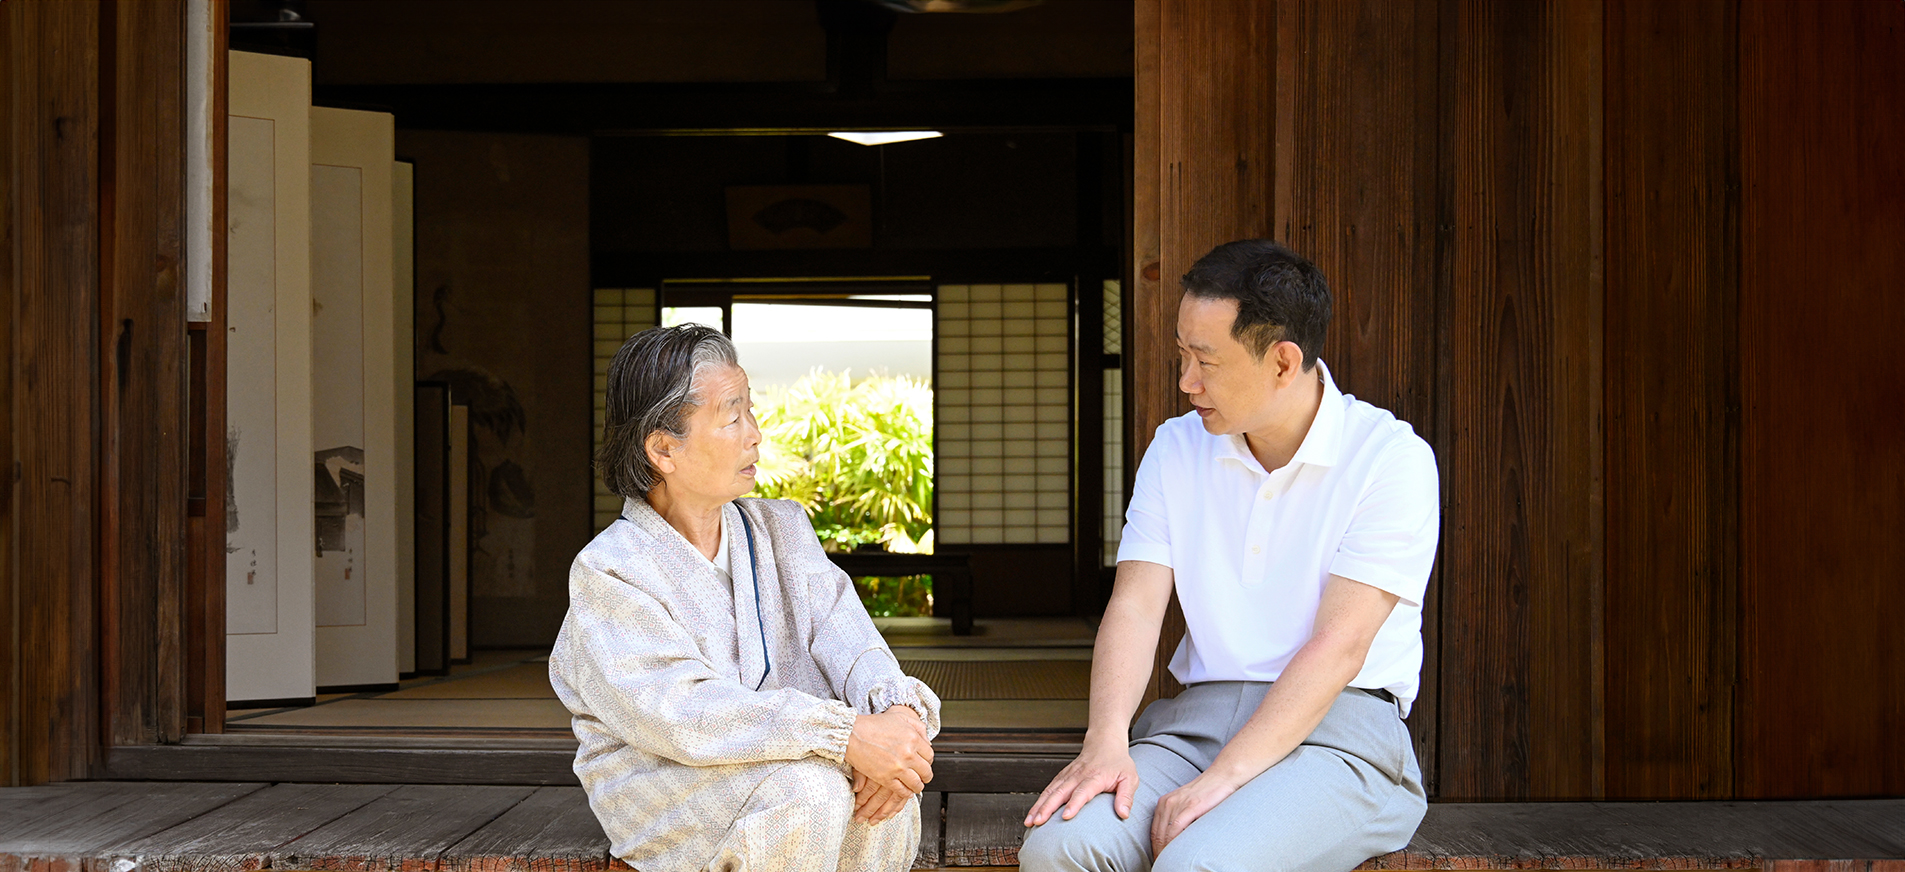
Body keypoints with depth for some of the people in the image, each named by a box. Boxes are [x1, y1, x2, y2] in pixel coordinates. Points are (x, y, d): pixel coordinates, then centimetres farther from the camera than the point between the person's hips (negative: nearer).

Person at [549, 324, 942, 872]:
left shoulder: (781, 528, 9)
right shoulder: (607, 571, -11)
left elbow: (841, 634, -6)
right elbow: (680, 713, -25)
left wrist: (896, 708, -30)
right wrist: (848, 734, -35)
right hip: (665, 781, -5)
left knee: (885, 770, -25)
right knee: (806, 788, -32)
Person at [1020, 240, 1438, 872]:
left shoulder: (1392, 458, -6)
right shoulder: (1176, 451, 11)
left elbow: (1338, 648, -14)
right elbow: (1135, 606, 2)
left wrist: (1222, 778, -22)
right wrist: (1106, 741, -16)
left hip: (1339, 724, -4)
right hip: (1195, 715, 4)